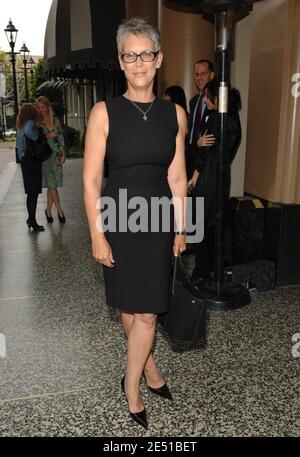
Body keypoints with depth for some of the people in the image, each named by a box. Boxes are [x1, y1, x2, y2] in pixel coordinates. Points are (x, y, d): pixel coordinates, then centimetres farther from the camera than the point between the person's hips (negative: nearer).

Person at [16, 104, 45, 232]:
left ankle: (31, 219, 26)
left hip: (24, 160, 9)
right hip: (32, 160, -9)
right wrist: (40, 137, -20)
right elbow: (28, 131, -34)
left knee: (31, 192, 17)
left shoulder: (20, 125, 15)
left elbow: (19, 144, 16)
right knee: (33, 192, -3)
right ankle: (33, 222, 1)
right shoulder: (30, 122, -12)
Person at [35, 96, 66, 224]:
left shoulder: (55, 120, 10)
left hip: (56, 155, 4)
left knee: (52, 185, 7)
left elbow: (61, 138, 13)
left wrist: (63, 154, 6)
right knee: (51, 184, -4)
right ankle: (60, 211, 5)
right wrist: (48, 136, -14)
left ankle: (48, 210, 19)